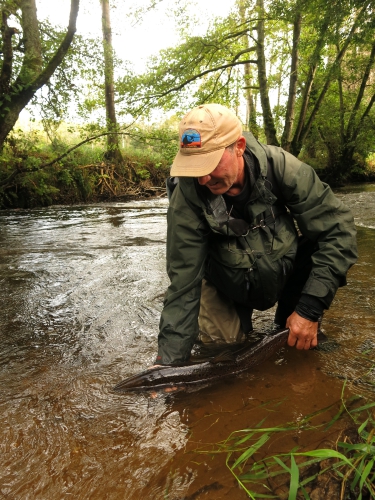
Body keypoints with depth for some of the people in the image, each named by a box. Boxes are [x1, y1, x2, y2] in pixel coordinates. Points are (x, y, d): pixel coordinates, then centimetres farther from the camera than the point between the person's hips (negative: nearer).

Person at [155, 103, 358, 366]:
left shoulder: (280, 166, -27)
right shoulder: (187, 196, -28)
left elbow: (338, 229, -23)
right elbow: (183, 282, -25)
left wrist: (310, 308, -29)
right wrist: (170, 361, -28)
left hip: (290, 273, 1)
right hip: (228, 288, 0)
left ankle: (289, 323, 4)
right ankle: (239, 319, 20)